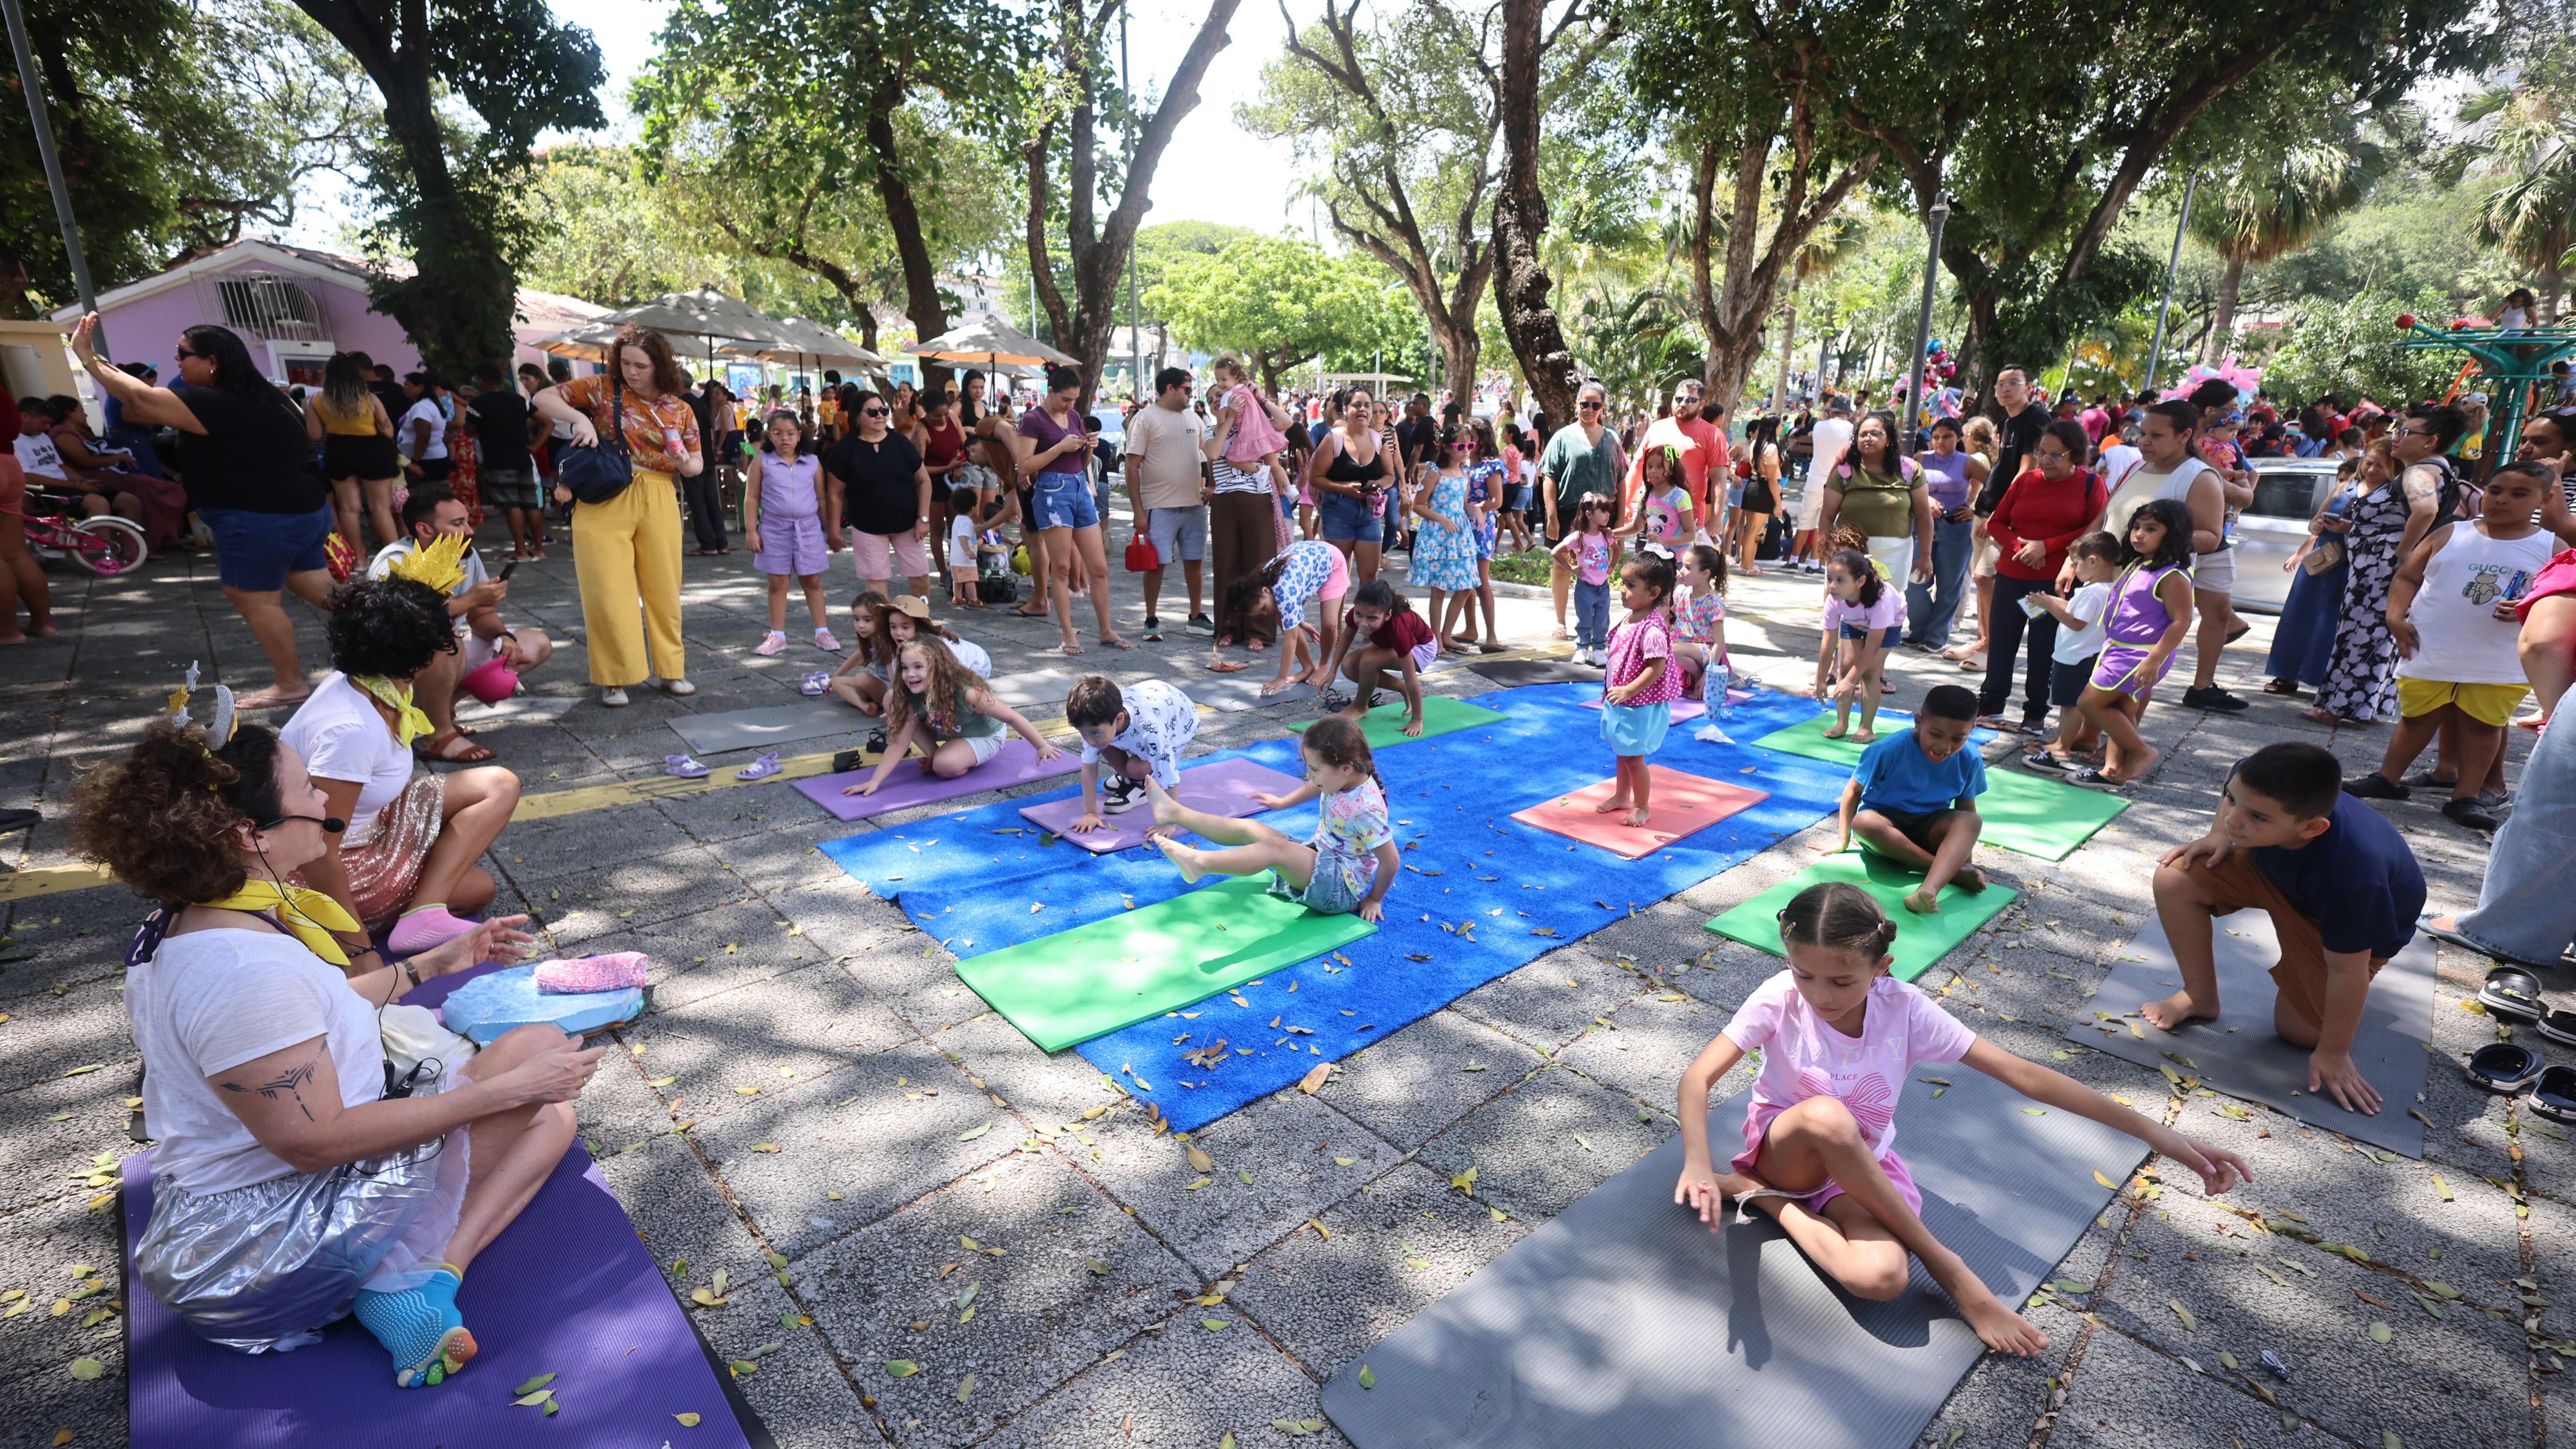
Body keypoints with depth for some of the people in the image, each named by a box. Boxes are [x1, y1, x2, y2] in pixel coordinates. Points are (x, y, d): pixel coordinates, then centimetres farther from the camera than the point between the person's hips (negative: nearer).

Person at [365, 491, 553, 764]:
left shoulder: (466, 556, 0)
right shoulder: (396, 564, -23)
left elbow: (480, 615, 8)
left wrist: (504, 636, -14)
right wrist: (470, 599, -34)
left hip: (445, 658, 8)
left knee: (538, 644, 4)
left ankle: (443, 706, 0)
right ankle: (440, 737, -19)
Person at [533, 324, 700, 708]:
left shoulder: (680, 410, 8)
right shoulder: (603, 388, 4)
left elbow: (697, 464, 12)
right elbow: (544, 398, 5)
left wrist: (684, 463, -11)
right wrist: (580, 418, -13)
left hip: (659, 502, 2)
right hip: (605, 500, -1)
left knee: (663, 588, 8)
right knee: (609, 589, -1)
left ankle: (672, 670, 20)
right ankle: (615, 679, 9)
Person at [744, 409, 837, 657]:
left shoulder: (813, 462, 3)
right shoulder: (762, 462, 0)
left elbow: (822, 498, 9)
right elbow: (752, 498, 2)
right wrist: (751, 531, -3)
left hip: (809, 528, 1)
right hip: (774, 529, 0)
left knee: (813, 581, 6)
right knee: (778, 582, 6)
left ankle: (822, 633, 14)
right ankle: (777, 636, 14)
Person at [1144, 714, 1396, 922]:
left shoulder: (1366, 810, -29)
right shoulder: (1341, 779, -3)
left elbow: (1390, 861, -25)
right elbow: (1317, 787, 22)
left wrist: (1374, 899, -10)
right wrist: (1283, 802, 27)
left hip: (1342, 887, -9)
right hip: (1318, 855, 9)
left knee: (1274, 848, -32)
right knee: (1249, 829, 2)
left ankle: (1200, 862, -48)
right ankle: (1175, 812, 4)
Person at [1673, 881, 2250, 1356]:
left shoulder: (1905, 1011, -15)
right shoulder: (1779, 1000, -21)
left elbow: (2024, 1075, -14)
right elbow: (1698, 1078, -27)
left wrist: (2154, 1132, -20)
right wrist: (1698, 1162, -44)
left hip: (1862, 1165, 1)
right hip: (1786, 1151, -1)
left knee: (1881, 1277, -34)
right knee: (1825, 1116, -40)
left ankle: (1765, 1197, -8)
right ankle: (1945, 1268, -19)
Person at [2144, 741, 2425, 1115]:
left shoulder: (2349, 877, -44)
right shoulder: (2255, 784, -33)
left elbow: (2347, 971, -30)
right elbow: (2234, 777, -3)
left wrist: (2333, 1054, -19)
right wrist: (2220, 835, -16)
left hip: (2361, 922, -4)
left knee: (2299, 1029, -5)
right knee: (2174, 879, -19)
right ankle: (2201, 998, 1)